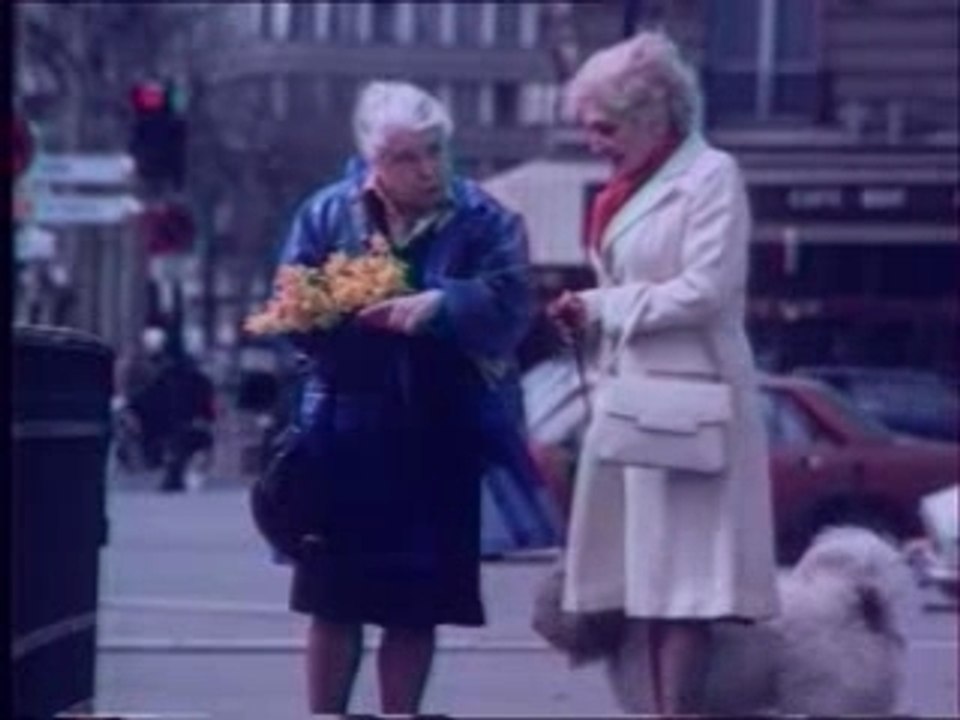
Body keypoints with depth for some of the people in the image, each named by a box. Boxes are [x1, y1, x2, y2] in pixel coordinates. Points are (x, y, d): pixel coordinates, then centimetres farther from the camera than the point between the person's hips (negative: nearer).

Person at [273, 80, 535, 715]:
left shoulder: (485, 221, 1)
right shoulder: (326, 213, 5)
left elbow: (508, 306, -12)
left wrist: (440, 304, -28)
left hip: (442, 441, -1)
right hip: (348, 433, 1)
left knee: (416, 607, 6)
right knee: (334, 601, 4)